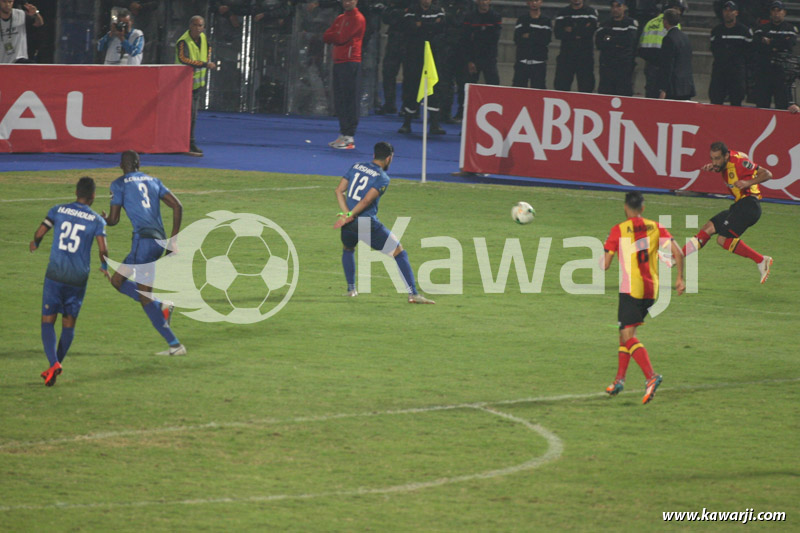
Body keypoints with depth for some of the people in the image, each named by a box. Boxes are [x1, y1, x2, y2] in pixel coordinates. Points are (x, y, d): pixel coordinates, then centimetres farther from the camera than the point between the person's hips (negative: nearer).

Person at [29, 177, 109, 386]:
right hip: (78, 279, 0)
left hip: (55, 275, 0)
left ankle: (53, 364, -19)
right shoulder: (96, 220, 1)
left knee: (48, 321, 1)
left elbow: (39, 233, -2)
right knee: (69, 324, 16)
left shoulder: (58, 210, 3)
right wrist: (104, 267, 13)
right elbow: (103, 249, -8)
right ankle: (57, 365, 16)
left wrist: (35, 244, 21)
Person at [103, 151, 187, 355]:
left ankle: (175, 345, -9)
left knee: (145, 298, -5)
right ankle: (161, 306, 5)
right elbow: (177, 206, 11)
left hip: (143, 240, -7)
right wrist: (173, 239, 15)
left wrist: (104, 218, 26)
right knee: (117, 280, 20)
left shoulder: (119, 184, 2)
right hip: (159, 241, 7)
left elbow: (113, 220, 1)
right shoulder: (153, 181, 18)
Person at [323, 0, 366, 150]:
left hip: (351, 62, -9)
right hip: (338, 63, 9)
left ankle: (349, 138, -11)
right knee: (339, 100, 9)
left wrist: (333, 36, 4)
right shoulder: (340, 19, 20)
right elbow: (326, 37, 12)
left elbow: (342, 38, -15)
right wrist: (338, 36, -5)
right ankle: (343, 135, 13)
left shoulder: (358, 19, -6)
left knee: (350, 100, -9)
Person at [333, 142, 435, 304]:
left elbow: (339, 190, 5)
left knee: (348, 249, 37)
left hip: (348, 223, 5)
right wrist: (349, 216, -12)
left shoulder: (355, 167, 12)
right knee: (399, 253, 4)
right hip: (368, 224, -5)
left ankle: (351, 289, 33)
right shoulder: (383, 178, -5)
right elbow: (367, 200, -18)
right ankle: (413, 294, -5)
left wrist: (347, 214, -2)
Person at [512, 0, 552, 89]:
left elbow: (546, 40, -5)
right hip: (522, 61, 1)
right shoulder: (522, 20, 11)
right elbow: (517, 40, -3)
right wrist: (536, 38, -9)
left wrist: (529, 36, -6)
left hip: (539, 64, -1)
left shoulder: (546, 21, 9)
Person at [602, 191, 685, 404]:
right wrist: (680, 278, 7)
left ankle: (651, 376, -29)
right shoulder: (655, 227, 6)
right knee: (625, 333, 20)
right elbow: (677, 252, -3)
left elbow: (605, 264, -6)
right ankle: (619, 380, 23)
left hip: (631, 289, -6)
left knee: (628, 337, -9)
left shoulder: (619, 230, -5)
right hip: (651, 290, 6)